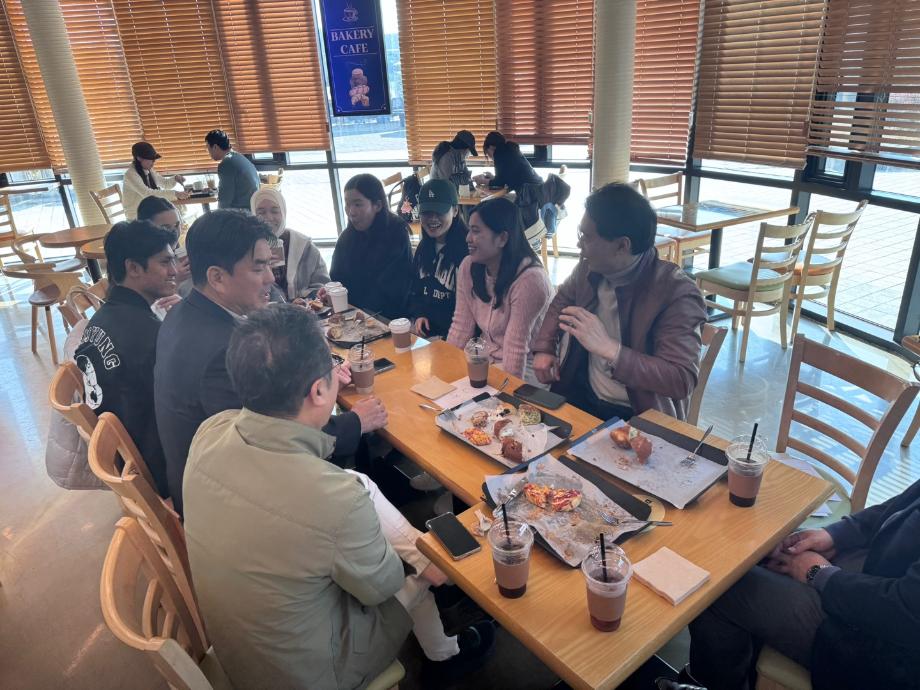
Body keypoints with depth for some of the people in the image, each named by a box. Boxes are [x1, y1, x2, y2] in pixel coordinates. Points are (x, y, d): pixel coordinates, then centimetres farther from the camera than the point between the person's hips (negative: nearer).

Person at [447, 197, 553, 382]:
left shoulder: (529, 280, -23)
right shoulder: (468, 267, -3)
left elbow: (516, 349, -23)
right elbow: (461, 327, 0)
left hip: (522, 369, -6)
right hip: (485, 361, 6)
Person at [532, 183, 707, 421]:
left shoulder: (678, 294, -21)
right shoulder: (591, 267, -4)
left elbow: (682, 381, -27)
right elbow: (563, 299, 18)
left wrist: (609, 348, -34)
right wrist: (544, 347, 2)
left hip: (642, 418, -5)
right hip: (582, 396, 6)